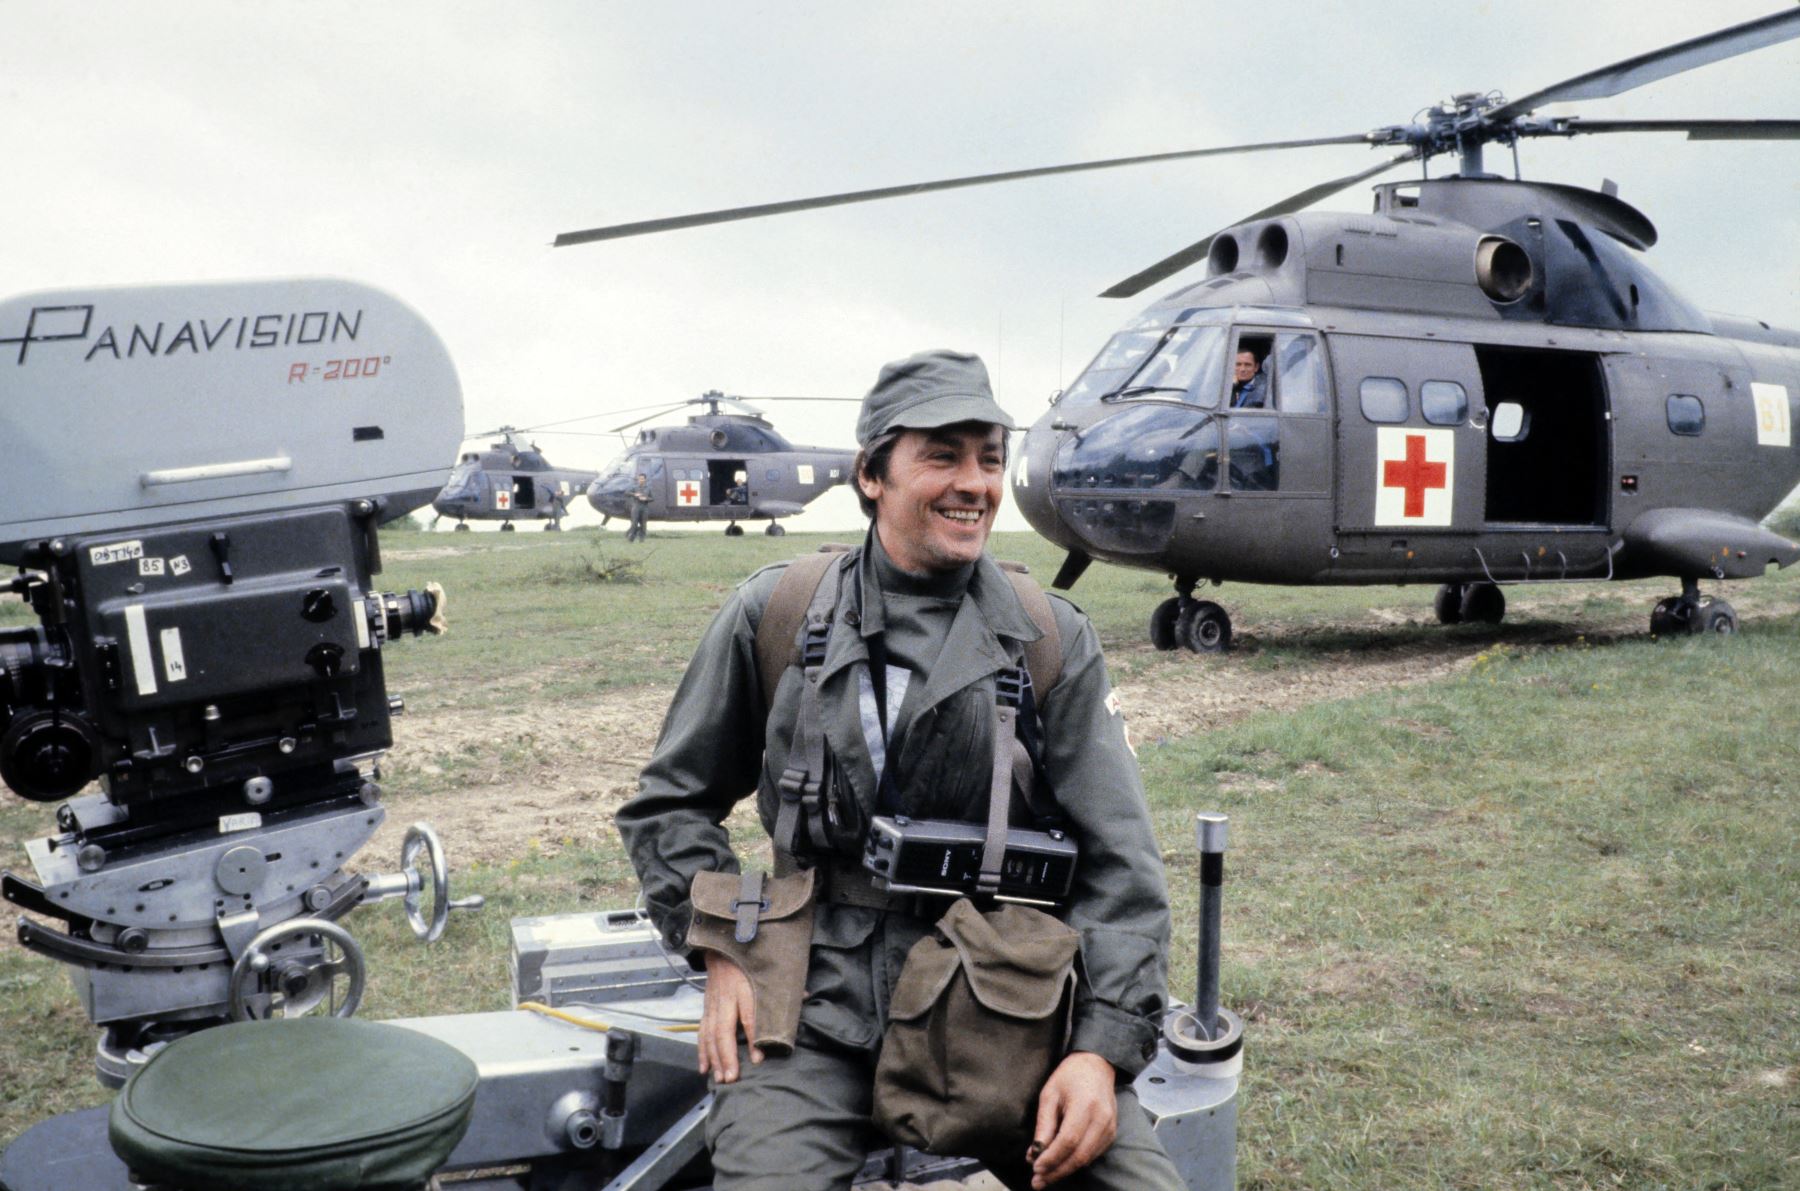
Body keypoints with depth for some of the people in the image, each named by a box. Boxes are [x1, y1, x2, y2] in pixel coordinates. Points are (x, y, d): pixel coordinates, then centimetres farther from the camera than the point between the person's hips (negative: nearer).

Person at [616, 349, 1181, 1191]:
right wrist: (719, 950, -1)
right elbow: (671, 803, 12)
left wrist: (1104, 1045, -9)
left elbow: (1117, 861, 1)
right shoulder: (774, 614, 3)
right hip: (815, 1012, 0)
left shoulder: (1053, 640, 3)